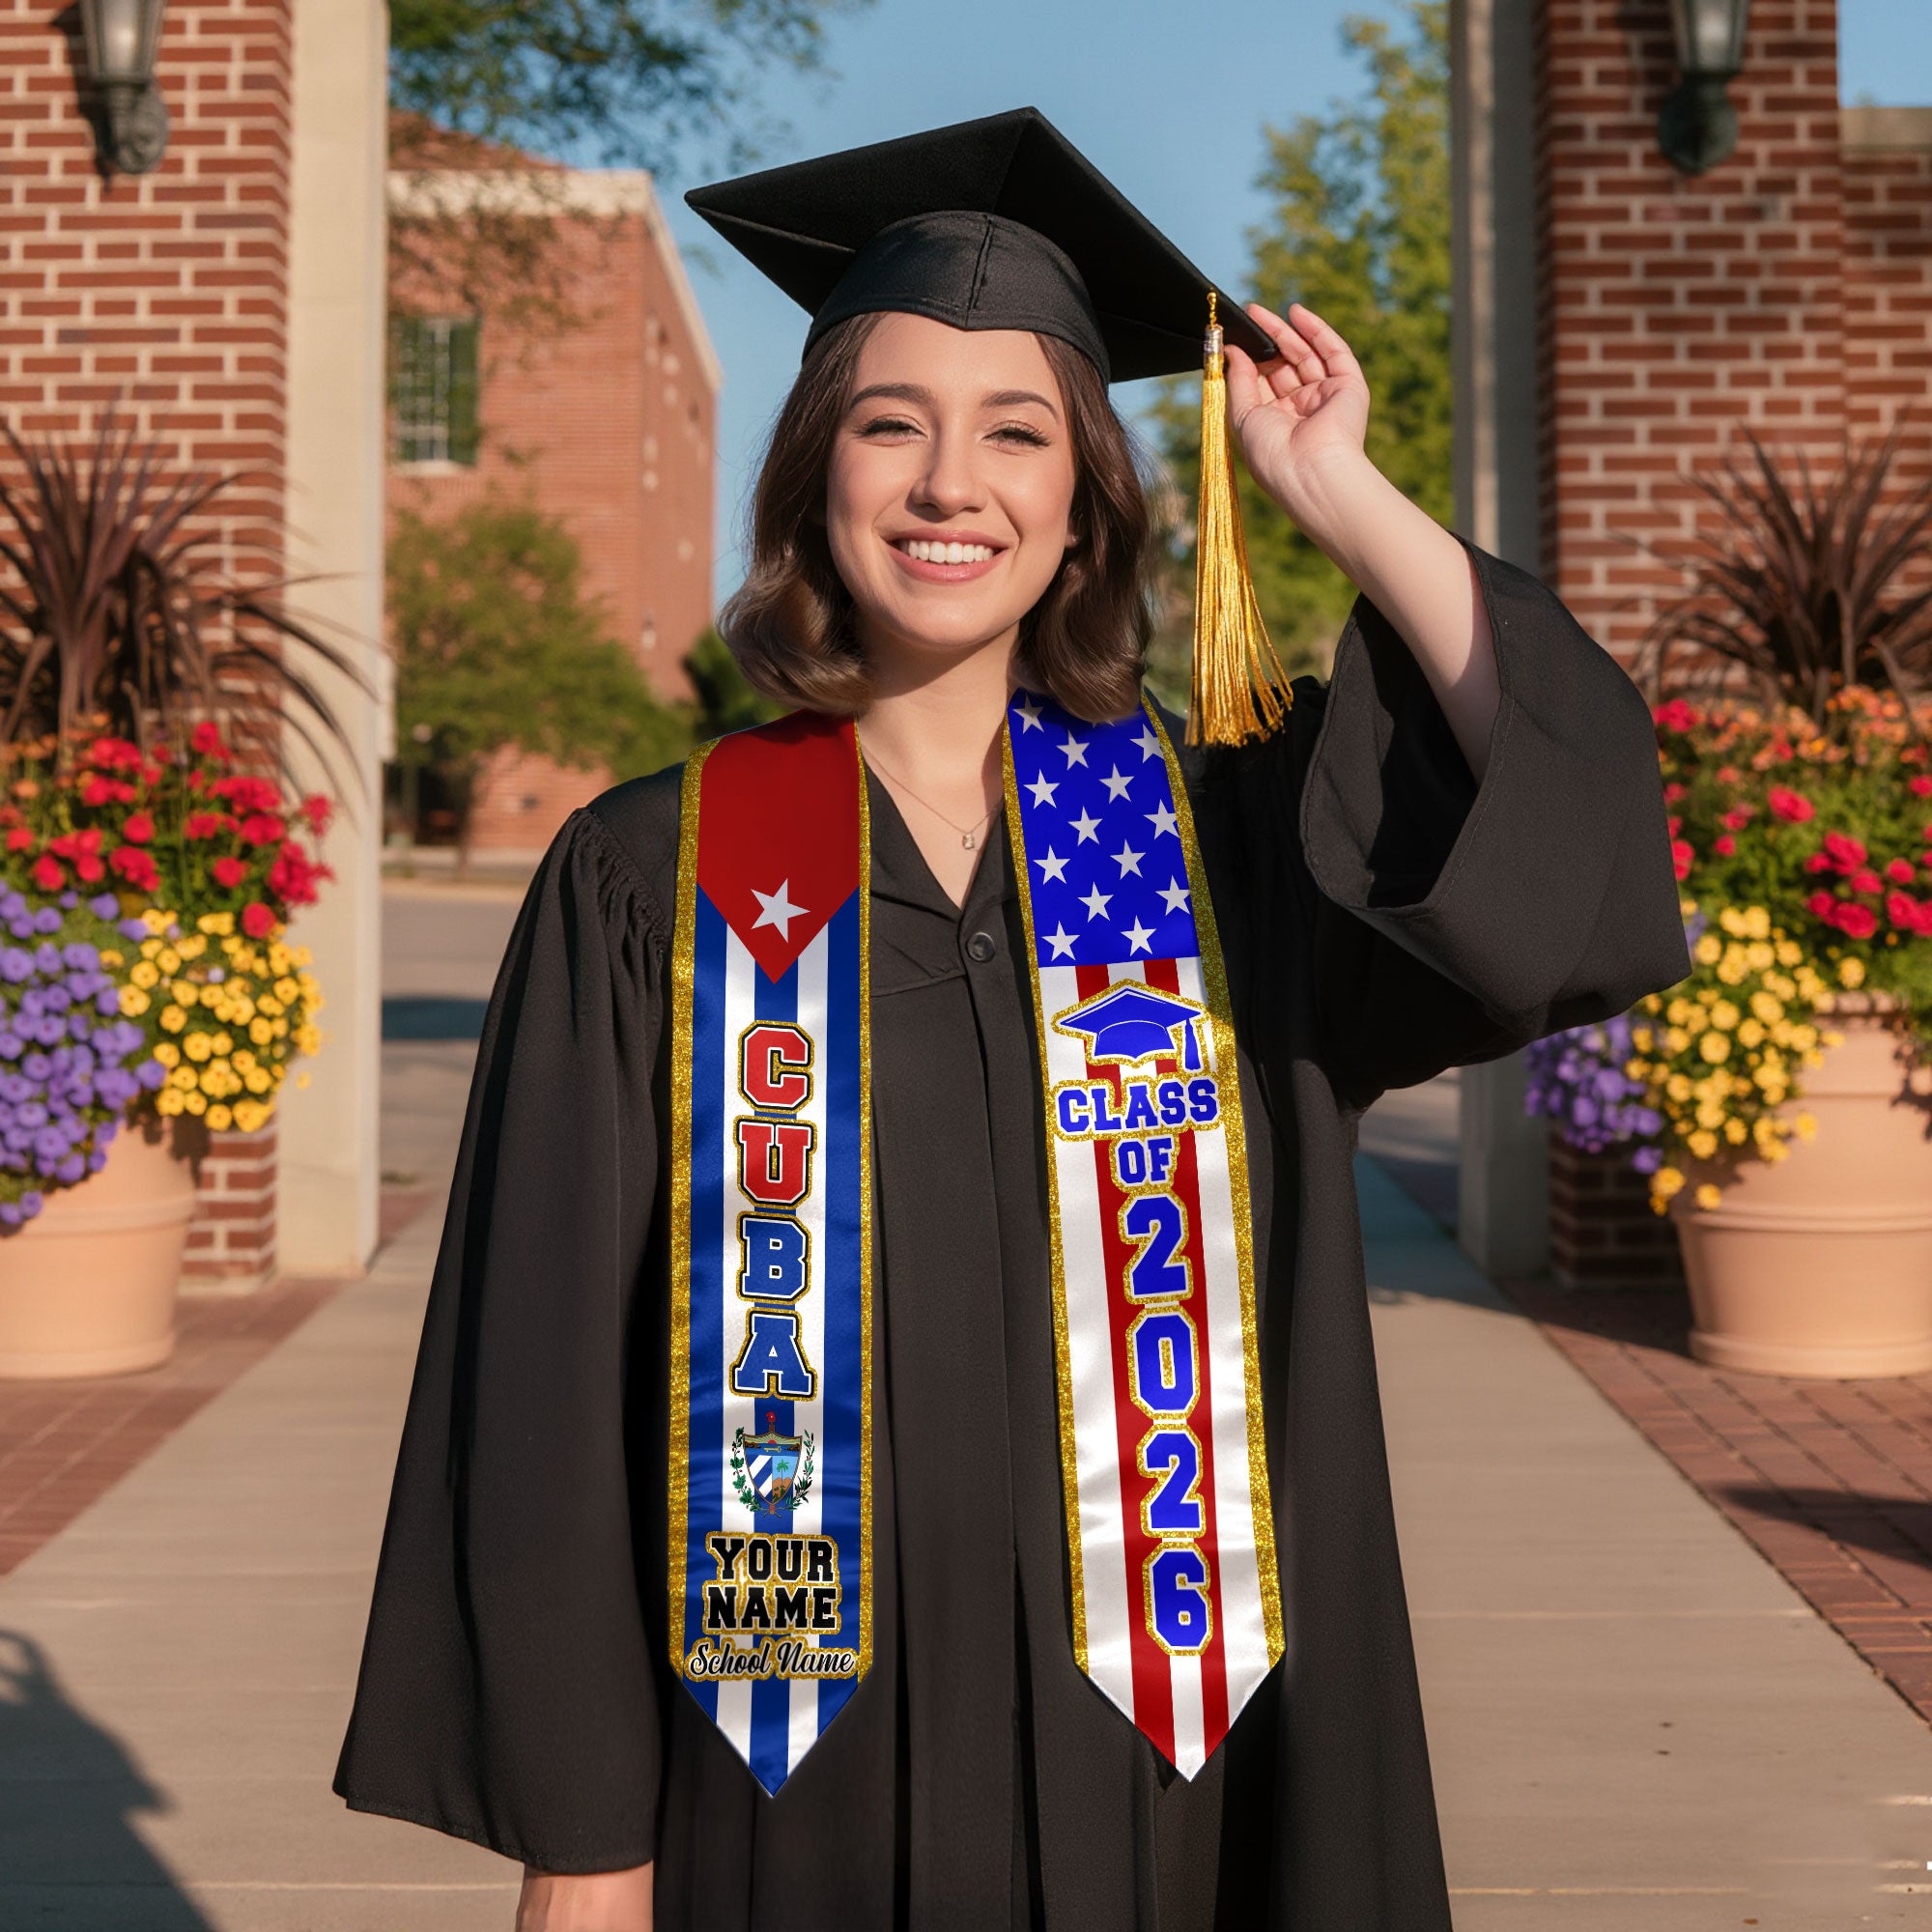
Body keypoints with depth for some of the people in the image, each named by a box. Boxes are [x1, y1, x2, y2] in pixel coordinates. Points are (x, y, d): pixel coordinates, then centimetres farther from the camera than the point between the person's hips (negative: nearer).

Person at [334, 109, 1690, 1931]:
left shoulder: (1222, 839, 2)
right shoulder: (651, 878, -4)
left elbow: (1574, 824, -14)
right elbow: (550, 1375, -4)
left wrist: (1339, 495, -9)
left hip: (1144, 1762, 2)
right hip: (794, 1783, -1)